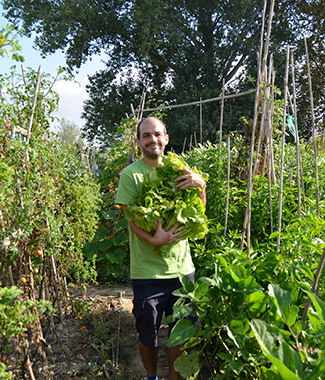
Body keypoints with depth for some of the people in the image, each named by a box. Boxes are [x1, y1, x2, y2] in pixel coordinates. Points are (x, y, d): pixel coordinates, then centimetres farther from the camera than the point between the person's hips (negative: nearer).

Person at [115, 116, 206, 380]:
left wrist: (200, 185, -10)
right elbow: (131, 218, -10)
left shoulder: (177, 170, 7)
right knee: (148, 332, 13)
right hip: (148, 270, -3)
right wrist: (153, 239, -27)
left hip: (182, 266, 3)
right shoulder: (130, 174, -5)